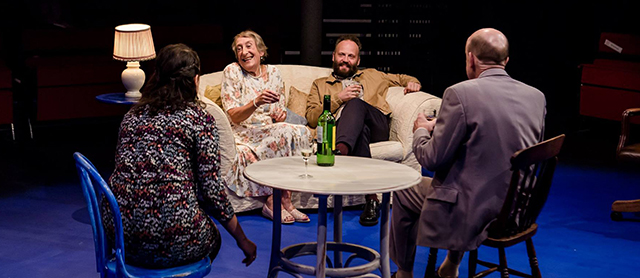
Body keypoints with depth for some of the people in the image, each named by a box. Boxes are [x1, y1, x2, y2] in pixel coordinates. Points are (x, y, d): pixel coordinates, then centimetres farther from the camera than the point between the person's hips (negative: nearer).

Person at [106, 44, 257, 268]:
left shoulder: (132, 115, 12)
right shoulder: (199, 118, -3)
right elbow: (212, 190, -6)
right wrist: (242, 240, 6)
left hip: (120, 238, 5)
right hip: (170, 241, -5)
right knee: (212, 235, 30)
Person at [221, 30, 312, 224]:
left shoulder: (273, 72, 10)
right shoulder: (232, 72, -2)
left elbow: (279, 111, 14)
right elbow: (234, 116, -11)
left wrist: (280, 114, -12)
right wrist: (256, 102, -30)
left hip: (271, 132, 5)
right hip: (243, 134, -5)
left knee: (302, 132, -26)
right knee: (284, 133, -31)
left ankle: (273, 202, -25)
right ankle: (278, 201, -24)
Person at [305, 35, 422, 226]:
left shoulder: (372, 76, 38)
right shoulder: (320, 85, 32)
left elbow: (401, 78, 48)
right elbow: (311, 118, 16)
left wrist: (412, 82, 22)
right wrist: (338, 99, 3)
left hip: (377, 127, 1)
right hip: (341, 127, 0)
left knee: (356, 103, -34)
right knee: (360, 130, -40)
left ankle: (341, 150, -63)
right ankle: (371, 198, -50)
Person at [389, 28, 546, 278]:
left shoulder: (460, 94, -19)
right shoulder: (537, 97, -1)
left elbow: (431, 159, -16)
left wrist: (421, 131, 8)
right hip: (517, 210, 7)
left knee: (402, 192, 20)